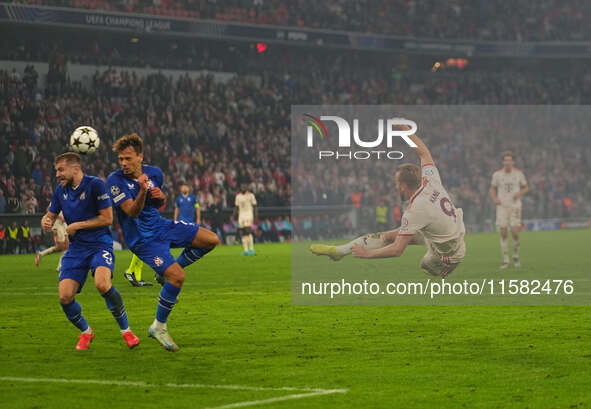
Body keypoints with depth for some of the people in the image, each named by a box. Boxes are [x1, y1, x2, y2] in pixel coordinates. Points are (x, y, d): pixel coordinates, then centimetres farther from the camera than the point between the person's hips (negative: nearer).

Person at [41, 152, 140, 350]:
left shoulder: (95, 184, -10)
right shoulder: (60, 191, 8)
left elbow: (107, 218, -11)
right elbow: (50, 215, 18)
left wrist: (77, 226, -8)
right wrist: (46, 223, -7)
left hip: (99, 244, -5)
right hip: (76, 249, 6)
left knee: (102, 284, -32)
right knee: (65, 297, -10)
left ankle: (125, 330, -12)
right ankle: (86, 332, 18)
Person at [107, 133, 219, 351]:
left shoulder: (155, 174, 1)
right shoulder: (115, 180, -16)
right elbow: (132, 212, -23)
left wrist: (161, 196, -9)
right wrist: (142, 191, -40)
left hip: (160, 226, 7)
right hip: (141, 238, -7)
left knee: (211, 240, 1)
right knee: (178, 277, -21)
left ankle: (169, 273, 15)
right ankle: (158, 327, -5)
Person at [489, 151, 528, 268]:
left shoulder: (518, 173, -3)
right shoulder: (497, 174, -2)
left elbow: (526, 188, 8)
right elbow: (492, 189, 9)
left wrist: (519, 193, -15)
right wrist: (494, 199, -13)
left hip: (515, 206, -1)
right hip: (502, 206, 1)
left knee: (515, 233, -12)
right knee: (503, 233, -5)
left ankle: (516, 256, 14)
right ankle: (505, 261, 6)